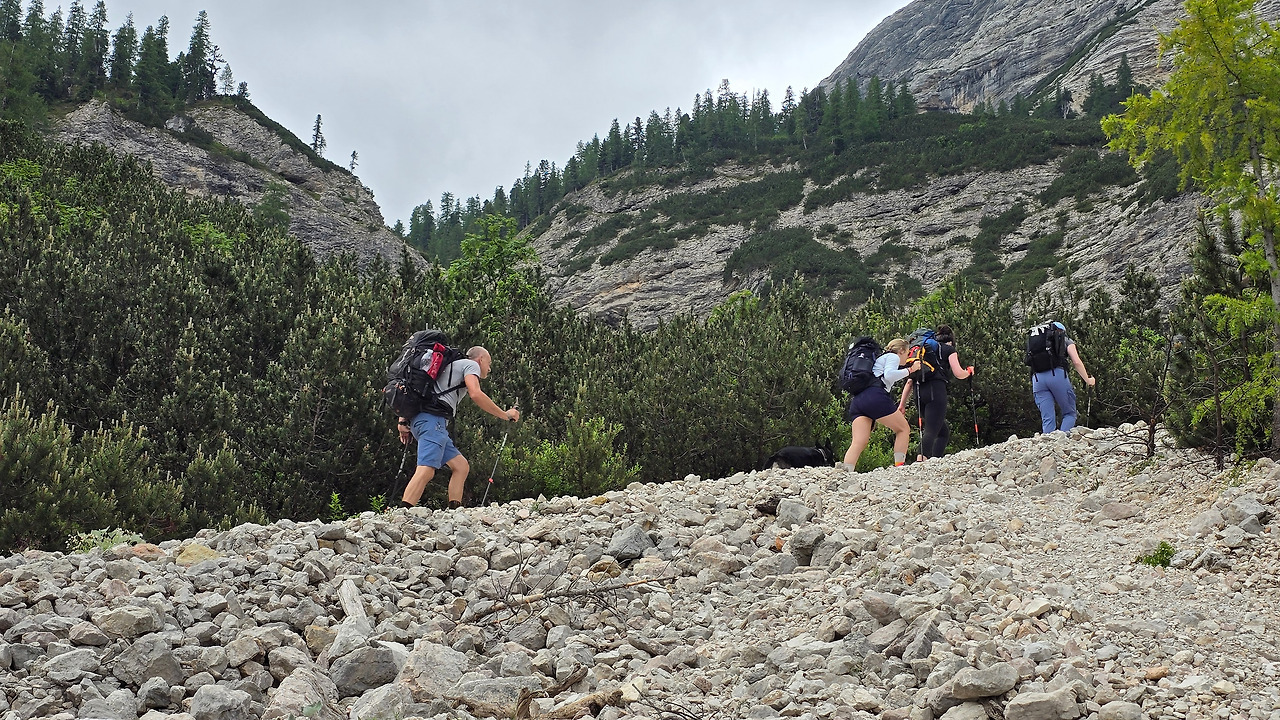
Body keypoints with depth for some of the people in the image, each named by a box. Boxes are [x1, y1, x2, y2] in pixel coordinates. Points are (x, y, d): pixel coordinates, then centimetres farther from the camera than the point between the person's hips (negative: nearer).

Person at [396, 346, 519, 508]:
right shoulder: (471, 365, 10)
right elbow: (475, 394, -9)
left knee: (461, 466, 8)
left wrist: (404, 422, 20)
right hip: (433, 418, -10)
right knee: (427, 469, -23)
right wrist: (505, 415, -2)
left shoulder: (451, 366, 35)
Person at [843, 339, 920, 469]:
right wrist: (909, 370, 1)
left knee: (858, 442, -7)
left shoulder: (880, 358, 39)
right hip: (875, 397, -8)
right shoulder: (893, 357, 13)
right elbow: (889, 375, -8)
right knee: (903, 428, 8)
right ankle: (899, 467, -1)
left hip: (857, 400, 8)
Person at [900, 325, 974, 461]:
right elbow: (958, 374, 3)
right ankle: (921, 459, -38)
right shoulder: (949, 349, 14)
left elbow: (910, 381, 22)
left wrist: (902, 405, 19)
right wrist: (969, 371, 25)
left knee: (944, 431, 17)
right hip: (936, 390, -6)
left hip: (919, 393, 6)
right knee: (931, 431, -16)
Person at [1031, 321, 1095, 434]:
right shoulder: (1066, 341, 19)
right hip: (1057, 374, -3)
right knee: (1069, 413, 7)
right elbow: (1077, 362, 8)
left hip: (1037, 378, 4)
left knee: (1047, 419, 3)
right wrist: (1087, 380, 17)